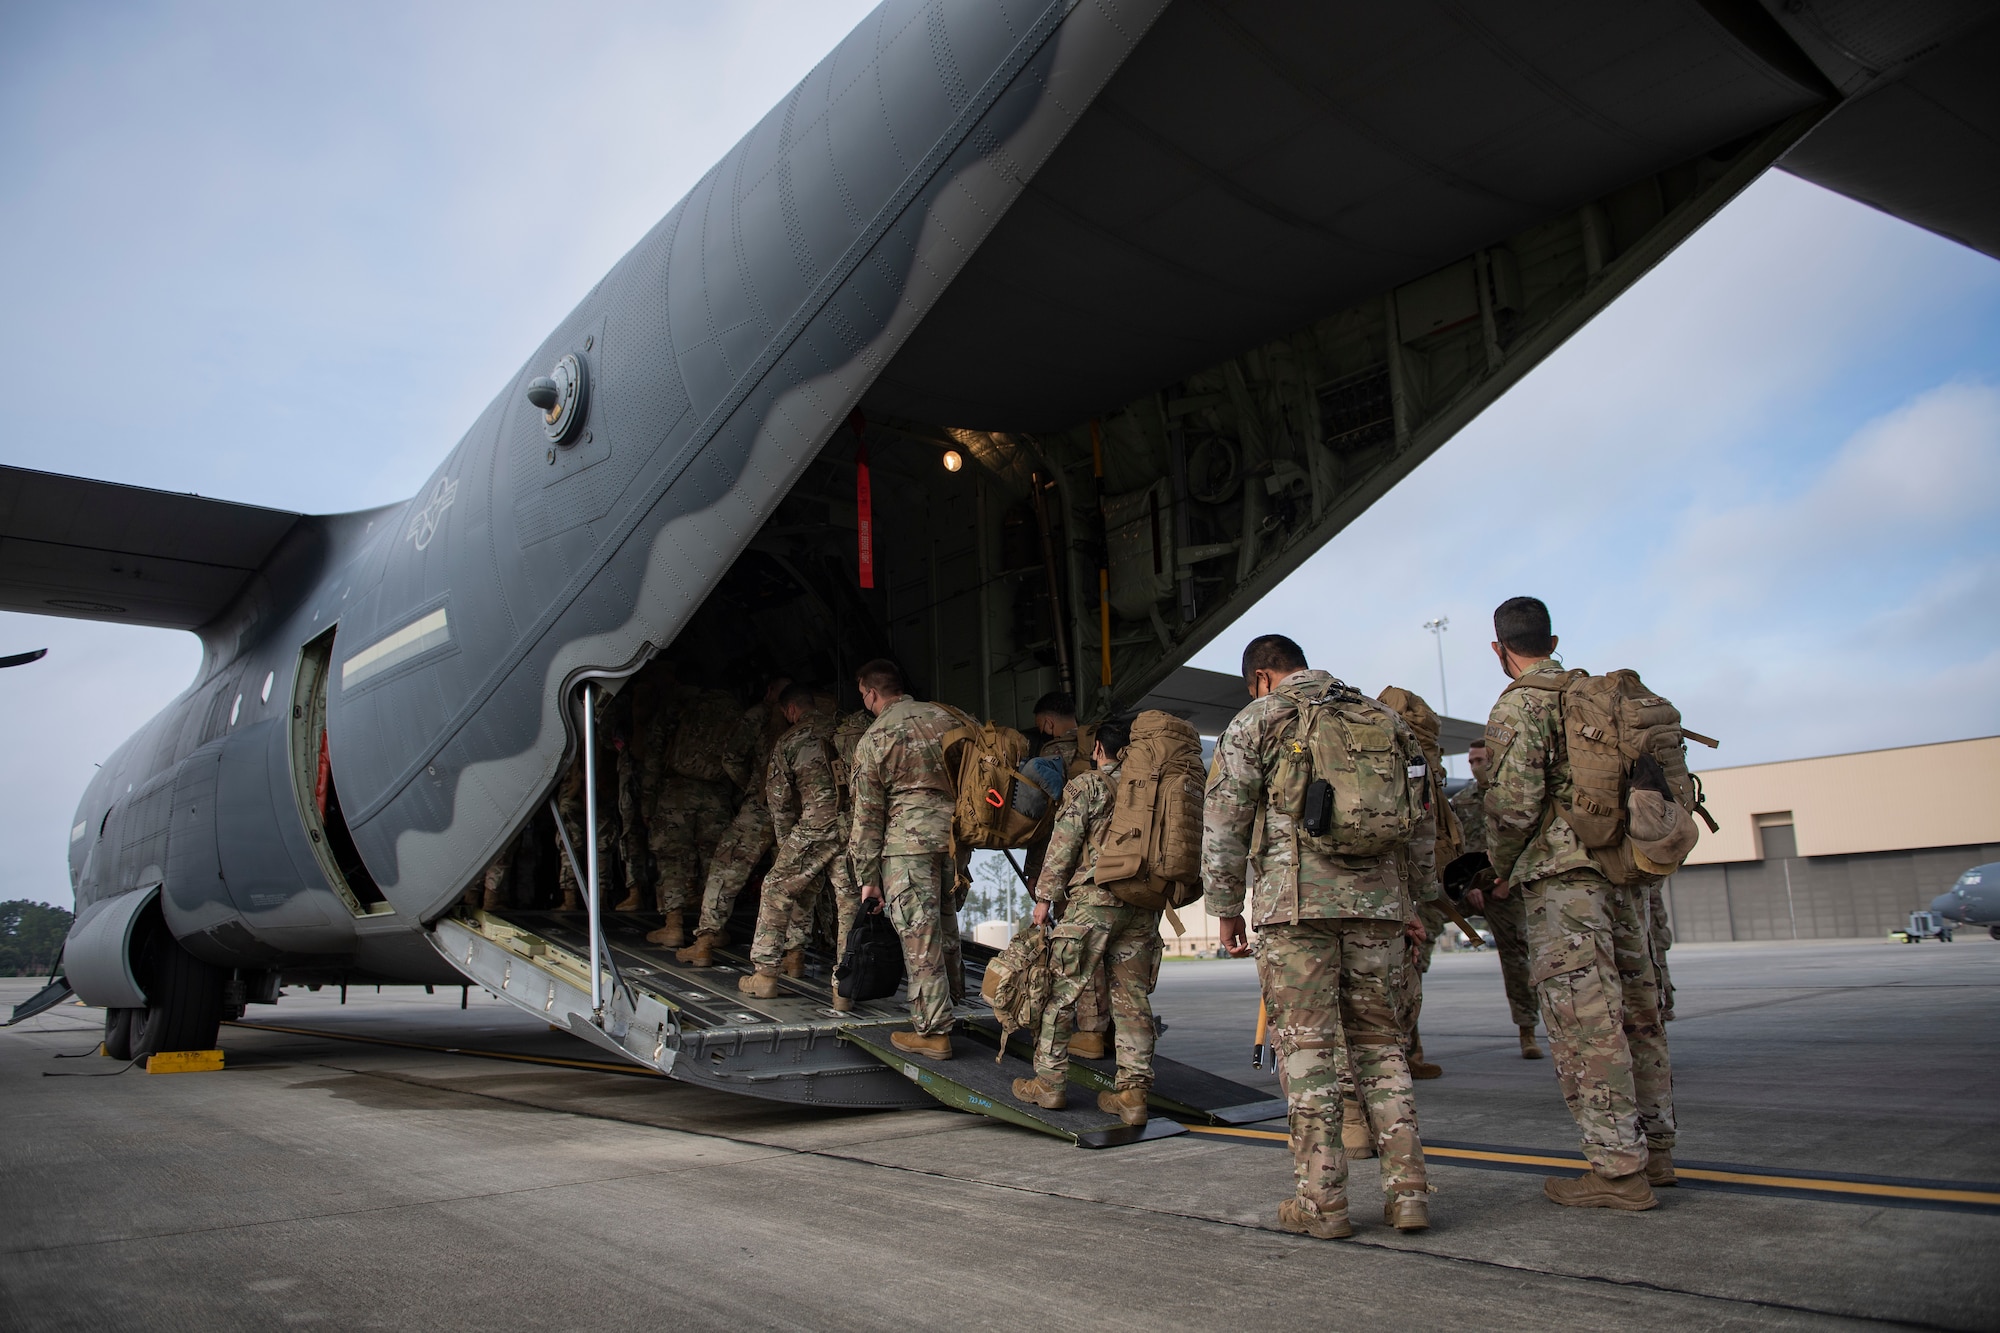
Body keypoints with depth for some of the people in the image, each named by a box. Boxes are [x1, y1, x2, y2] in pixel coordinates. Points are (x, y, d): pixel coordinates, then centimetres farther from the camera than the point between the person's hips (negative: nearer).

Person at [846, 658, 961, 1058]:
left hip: (909, 839, -6)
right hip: (956, 832, 6)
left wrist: (868, 878, 4)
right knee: (944, 924, 17)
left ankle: (932, 1032, 1)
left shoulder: (873, 740, -4)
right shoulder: (945, 717, 10)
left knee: (919, 935, -2)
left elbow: (868, 814, -1)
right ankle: (946, 1006, 28)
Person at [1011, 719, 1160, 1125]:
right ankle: (1134, 1092, 6)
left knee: (1059, 991, 3)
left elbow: (1064, 843, -6)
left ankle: (1049, 1082, 7)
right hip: (1142, 905, 6)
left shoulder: (1085, 785, -1)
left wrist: (1045, 895, -2)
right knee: (1132, 998, 7)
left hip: (1095, 898, -5)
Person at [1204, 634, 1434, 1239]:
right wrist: (1419, 903, 22)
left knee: (1306, 1044, 0)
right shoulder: (1385, 719, 17)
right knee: (1379, 1039, 12)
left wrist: (1224, 907, 5)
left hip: (1296, 899, -4)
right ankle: (1408, 1189, 8)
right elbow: (1421, 821, 17)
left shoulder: (1258, 720, 4)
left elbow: (1224, 822, -1)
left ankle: (1321, 1201, 2)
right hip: (1377, 896, 5)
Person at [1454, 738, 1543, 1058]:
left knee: (1515, 954, -1)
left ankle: (1527, 1031, 6)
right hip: (1468, 884, 2)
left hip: (1506, 889, -2)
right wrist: (1468, 886, -7)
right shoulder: (1460, 801, 10)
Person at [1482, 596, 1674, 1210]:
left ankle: (1619, 1170, -5)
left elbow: (1514, 798, -15)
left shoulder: (1519, 705, -8)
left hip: (1563, 875, -8)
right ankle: (1653, 1150, 23)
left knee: (1585, 1022, -6)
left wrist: (1502, 865, 0)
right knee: (1634, 1010, 14)